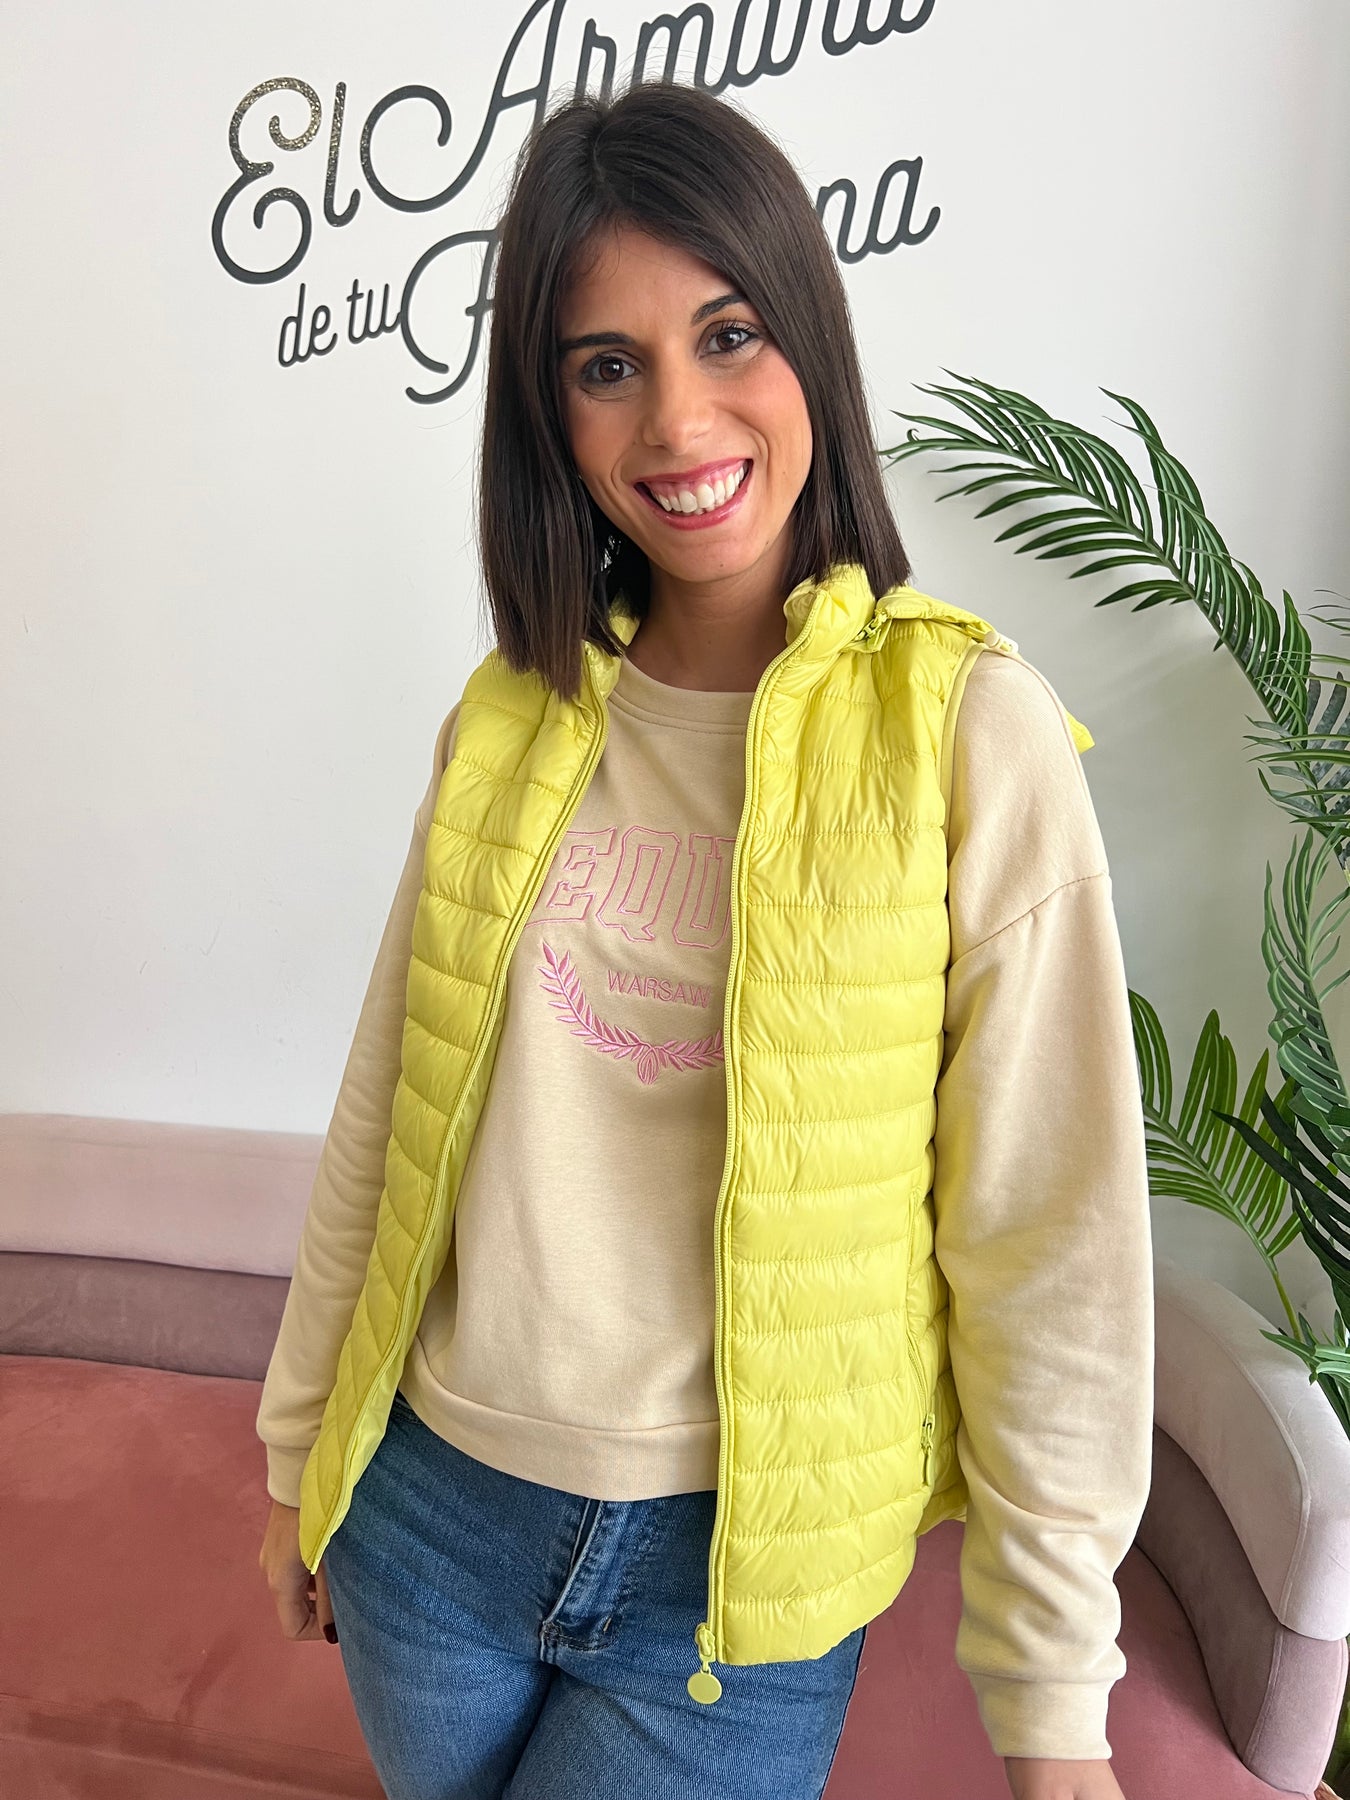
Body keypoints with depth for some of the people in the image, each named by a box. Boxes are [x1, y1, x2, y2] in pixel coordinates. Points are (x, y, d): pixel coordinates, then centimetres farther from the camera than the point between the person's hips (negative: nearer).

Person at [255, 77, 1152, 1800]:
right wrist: (303, 1443, 12)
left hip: (743, 1572, -3)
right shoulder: (506, 715, -3)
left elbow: (1050, 1239, -13)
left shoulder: (970, 732, -15)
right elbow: (384, 1120, 3)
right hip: (431, 1510, 4)